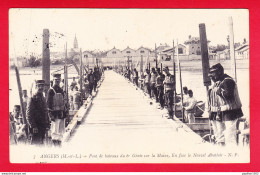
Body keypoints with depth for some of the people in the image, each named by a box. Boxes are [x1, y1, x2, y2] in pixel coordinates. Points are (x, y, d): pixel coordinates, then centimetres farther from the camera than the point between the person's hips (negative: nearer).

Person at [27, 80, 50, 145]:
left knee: (41, 143, 12)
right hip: (36, 127, -8)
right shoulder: (32, 99, -10)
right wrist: (33, 126, -18)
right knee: (36, 143, -6)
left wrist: (47, 125, 14)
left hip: (43, 127, 8)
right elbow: (28, 114, -14)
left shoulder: (43, 99, 15)